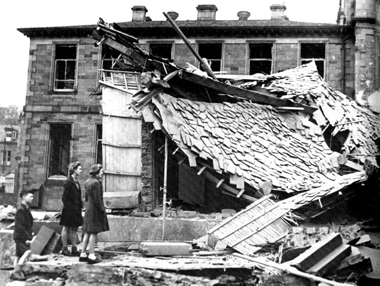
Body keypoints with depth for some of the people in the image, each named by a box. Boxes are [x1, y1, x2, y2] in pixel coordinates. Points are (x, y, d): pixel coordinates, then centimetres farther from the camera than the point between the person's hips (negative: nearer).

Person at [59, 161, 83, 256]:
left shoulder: (76, 182, 12)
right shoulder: (68, 182, -14)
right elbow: (64, 198, -15)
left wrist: (80, 207, 10)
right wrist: (69, 208, -17)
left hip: (76, 210, 8)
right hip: (69, 210, -8)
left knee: (74, 229, 10)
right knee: (66, 229, 2)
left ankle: (74, 249, 16)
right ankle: (64, 248, 11)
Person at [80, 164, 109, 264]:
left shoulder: (87, 182, 12)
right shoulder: (96, 182, -17)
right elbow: (97, 199, -20)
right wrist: (102, 210, -14)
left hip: (89, 209, 9)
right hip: (96, 210, -9)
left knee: (87, 232, 12)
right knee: (94, 233, -5)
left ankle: (83, 254, 16)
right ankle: (91, 256, -3)